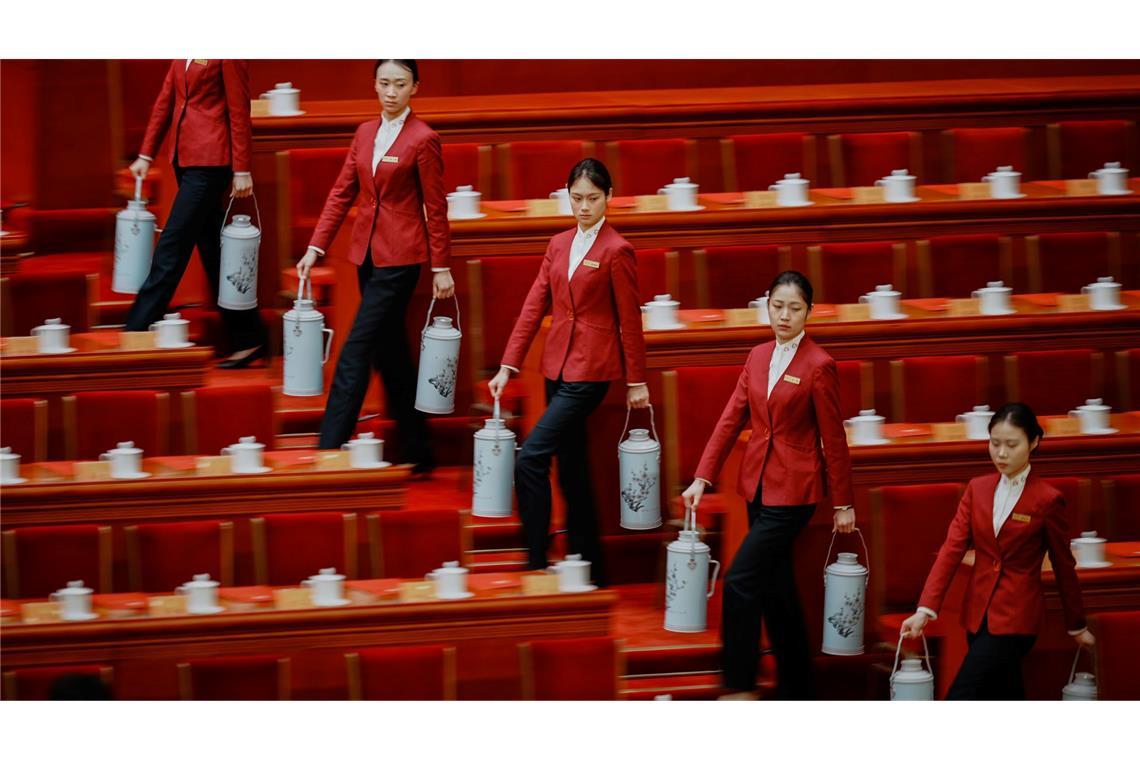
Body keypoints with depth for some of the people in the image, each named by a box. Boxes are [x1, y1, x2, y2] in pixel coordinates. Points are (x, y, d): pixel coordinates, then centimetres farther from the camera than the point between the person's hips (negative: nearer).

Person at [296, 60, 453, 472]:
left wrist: (441, 268, -5)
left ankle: (328, 451, -8)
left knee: (355, 355, -10)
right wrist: (316, 247, 4)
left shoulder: (423, 139, -9)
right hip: (367, 253, 7)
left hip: (400, 259, -7)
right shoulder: (365, 133, 10)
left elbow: (435, 208, -7)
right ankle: (418, 452, 20)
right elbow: (342, 193, 10)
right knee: (390, 355, 11)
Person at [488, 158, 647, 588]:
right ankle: (589, 568, 19)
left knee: (530, 459, -15)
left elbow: (629, 320, -5)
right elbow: (535, 305, 9)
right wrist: (508, 365, 4)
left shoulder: (616, 251, -8)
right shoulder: (559, 245, 11)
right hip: (558, 367, 7)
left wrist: (636, 382, -2)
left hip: (590, 370, -7)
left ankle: (536, 564, -9)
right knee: (571, 470, 11)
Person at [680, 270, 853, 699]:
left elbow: (833, 439, -7)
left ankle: (740, 688, -2)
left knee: (740, 581, -13)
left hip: (793, 490, -7)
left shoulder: (818, 366, -11)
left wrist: (842, 504, -4)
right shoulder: (758, 358, 8)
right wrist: (703, 478, 1)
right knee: (774, 588, 11)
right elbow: (731, 419, 8)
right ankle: (797, 693, 21)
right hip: (759, 484, 7)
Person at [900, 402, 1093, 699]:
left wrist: (1076, 627, 9)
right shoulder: (977, 488, 5)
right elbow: (952, 548, -3)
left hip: (1016, 617, -5)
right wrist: (926, 609, -13)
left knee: (960, 700, -14)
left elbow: (1064, 566, 0)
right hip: (978, 612, 6)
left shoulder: (1047, 499, -9)